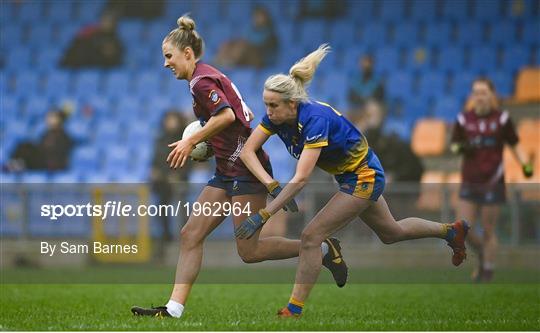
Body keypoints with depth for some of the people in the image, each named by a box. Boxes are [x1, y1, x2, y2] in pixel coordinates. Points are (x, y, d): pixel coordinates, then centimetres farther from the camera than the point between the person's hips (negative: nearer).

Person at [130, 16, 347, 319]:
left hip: (246, 168, -10)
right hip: (228, 172, 10)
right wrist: (206, 144, 17)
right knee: (191, 235, 1)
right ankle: (174, 309, -2)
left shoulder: (201, 80, -11)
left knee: (249, 251, -8)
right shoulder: (211, 76, 18)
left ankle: (322, 249, 4)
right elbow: (246, 115, 23)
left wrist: (192, 141, -18)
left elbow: (226, 114, -27)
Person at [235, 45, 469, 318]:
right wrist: (272, 185, -30)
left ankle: (294, 310, -6)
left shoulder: (315, 119, -36)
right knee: (391, 232, 26)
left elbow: (301, 178, -41)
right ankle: (452, 231, 46)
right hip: (350, 176, 9)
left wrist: (262, 216, -44)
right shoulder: (276, 116, -15)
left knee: (311, 237, -15)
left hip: (364, 177, -9)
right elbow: (248, 151, -14)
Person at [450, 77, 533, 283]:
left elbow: (514, 145, 6)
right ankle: (481, 253, 29)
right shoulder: (464, 119, 3)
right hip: (469, 183, 3)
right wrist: (460, 148, -12)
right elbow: (454, 145, 11)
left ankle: (487, 273, 13)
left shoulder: (502, 119, -2)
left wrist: (525, 165, -9)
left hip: (492, 183, -3)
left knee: (488, 232, 0)